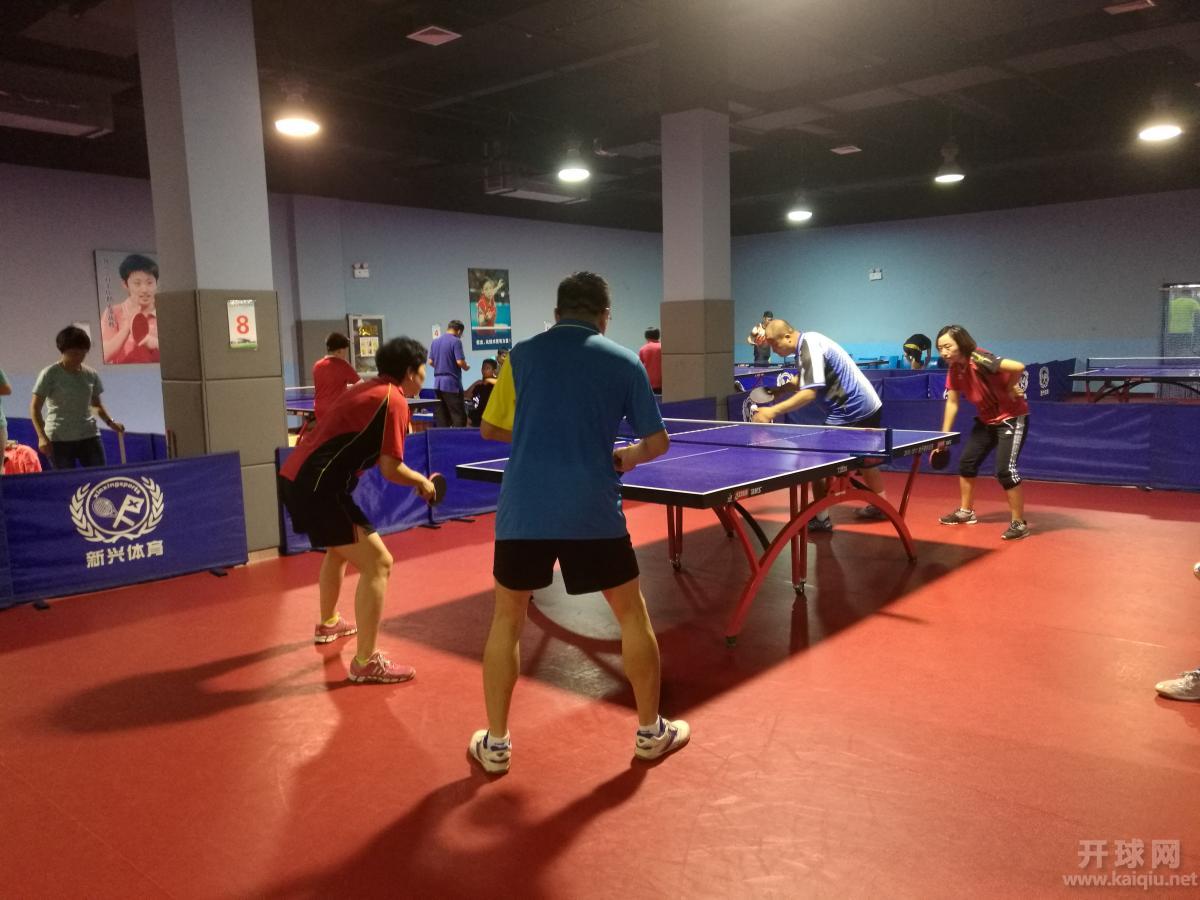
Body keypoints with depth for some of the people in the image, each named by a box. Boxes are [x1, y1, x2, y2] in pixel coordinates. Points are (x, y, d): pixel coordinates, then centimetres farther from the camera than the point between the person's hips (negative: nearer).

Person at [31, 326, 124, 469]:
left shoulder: (91, 374, 7)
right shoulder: (50, 374, -5)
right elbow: (35, 408, -5)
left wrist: (110, 422, 5)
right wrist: (42, 436, -16)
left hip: (89, 436, 4)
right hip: (59, 439, -4)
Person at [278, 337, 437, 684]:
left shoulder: (367, 388, 18)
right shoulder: (394, 400, -10)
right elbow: (390, 469, -13)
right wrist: (422, 482, 7)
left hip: (296, 476, 10)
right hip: (317, 486, -10)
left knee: (341, 549, 32)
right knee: (377, 564, -8)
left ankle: (328, 624, 53)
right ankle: (366, 662, -5)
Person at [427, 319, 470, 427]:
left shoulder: (435, 341, 11)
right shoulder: (456, 341, -10)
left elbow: (430, 361, 14)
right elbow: (460, 361, -17)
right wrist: (466, 367, 3)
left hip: (437, 382, 7)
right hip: (452, 383, -7)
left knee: (440, 416, 8)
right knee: (458, 416, -4)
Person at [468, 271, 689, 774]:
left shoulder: (522, 355, 6)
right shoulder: (624, 362, 5)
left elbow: (490, 429, 13)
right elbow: (658, 442, 8)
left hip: (524, 509, 1)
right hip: (593, 510, -1)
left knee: (507, 619, 17)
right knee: (632, 614, 17)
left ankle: (495, 745, 21)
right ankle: (651, 732, 28)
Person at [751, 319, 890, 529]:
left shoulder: (809, 347, -21)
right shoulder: (809, 341, 9)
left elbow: (809, 393, -27)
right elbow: (802, 381, 14)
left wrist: (773, 411, -28)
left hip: (851, 413, -10)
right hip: (868, 407, 10)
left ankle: (820, 518, 2)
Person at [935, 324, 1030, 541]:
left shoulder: (979, 360, -28)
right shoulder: (954, 370, -2)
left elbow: (1018, 367, -41)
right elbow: (952, 402, 6)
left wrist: (1010, 389, -22)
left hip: (1012, 418, -9)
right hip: (986, 420, 9)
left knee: (1005, 469, -17)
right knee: (966, 462, 13)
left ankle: (1019, 523, -3)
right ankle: (966, 511, 31)